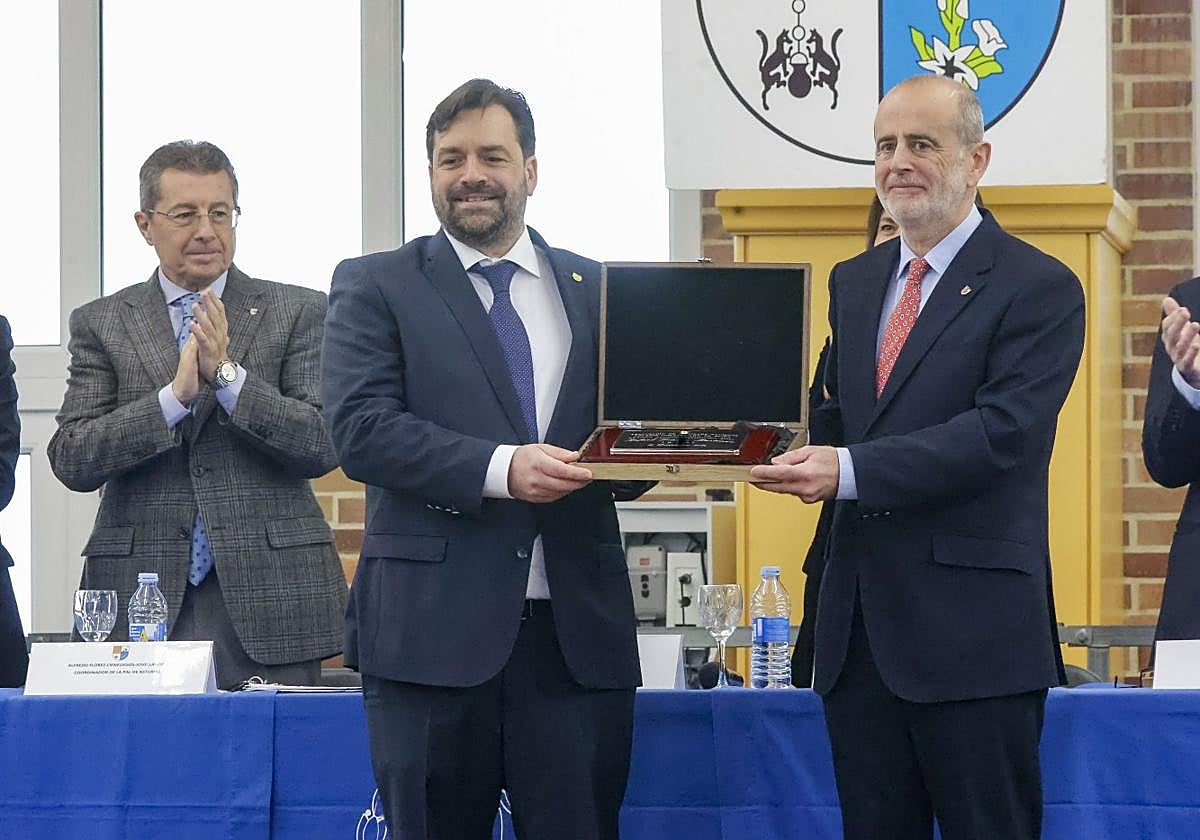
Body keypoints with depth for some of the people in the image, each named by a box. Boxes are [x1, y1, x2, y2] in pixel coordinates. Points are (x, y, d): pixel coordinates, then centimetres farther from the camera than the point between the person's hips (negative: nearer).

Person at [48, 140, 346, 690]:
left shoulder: (297, 313, 9)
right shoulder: (100, 324, 11)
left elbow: (323, 447, -1)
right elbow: (70, 461, 0)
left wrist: (227, 375, -13)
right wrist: (175, 394, -13)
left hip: (267, 601, 0)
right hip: (141, 600, 0)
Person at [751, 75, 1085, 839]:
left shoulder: (1039, 288, -5)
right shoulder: (853, 283, 17)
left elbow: (1002, 431, -17)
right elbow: (836, 414, 17)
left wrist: (850, 471, -25)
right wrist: (799, 451, -8)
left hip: (971, 632, -7)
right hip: (862, 630, 7)